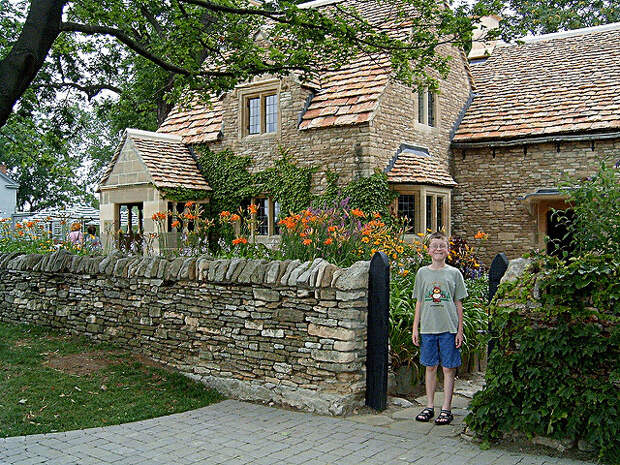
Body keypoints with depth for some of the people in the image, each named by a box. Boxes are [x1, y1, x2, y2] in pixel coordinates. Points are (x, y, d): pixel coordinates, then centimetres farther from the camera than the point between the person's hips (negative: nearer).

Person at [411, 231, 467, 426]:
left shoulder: (454, 273, 4)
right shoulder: (422, 273, 7)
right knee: (430, 367, 8)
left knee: (449, 368, 2)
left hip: (449, 329, -1)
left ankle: (446, 409, 10)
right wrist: (415, 328, 6)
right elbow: (419, 302, 10)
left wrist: (460, 330, 1)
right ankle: (429, 407, 18)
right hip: (427, 328, 1)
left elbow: (458, 304, 5)